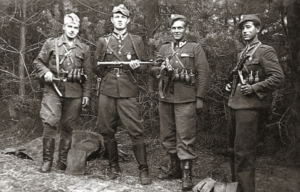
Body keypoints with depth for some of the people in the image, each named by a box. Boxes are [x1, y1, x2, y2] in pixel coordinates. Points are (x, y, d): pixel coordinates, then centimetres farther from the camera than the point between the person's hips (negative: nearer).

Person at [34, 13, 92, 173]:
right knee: (50, 124, -11)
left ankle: (63, 160, 20)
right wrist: (45, 72, -10)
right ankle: (47, 160, 2)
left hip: (74, 93, 2)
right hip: (53, 90, -1)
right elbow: (38, 62, 11)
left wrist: (86, 94, 4)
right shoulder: (51, 44, 7)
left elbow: (88, 74, 10)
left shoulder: (84, 49, 11)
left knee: (68, 127, 7)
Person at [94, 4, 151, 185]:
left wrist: (137, 66, -11)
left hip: (128, 93, -2)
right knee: (107, 131, 7)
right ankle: (114, 166, 23)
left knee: (136, 131, -6)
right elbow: (97, 67, 16)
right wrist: (108, 77, 3)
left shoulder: (136, 41, 7)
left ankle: (144, 170, 4)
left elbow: (144, 66, 9)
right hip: (107, 92, 2)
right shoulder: (103, 41, 10)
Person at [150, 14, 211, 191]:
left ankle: (187, 175, 0)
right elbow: (153, 70, 13)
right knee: (168, 136, 11)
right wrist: (161, 69, -11)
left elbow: (204, 74, -3)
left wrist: (200, 97, -10)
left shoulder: (195, 48, 4)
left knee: (185, 137, -6)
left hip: (186, 99, -5)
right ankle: (175, 169, 26)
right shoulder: (164, 48, 16)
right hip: (165, 98, 5)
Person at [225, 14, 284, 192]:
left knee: (244, 151, -7)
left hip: (249, 106, -9)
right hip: (235, 104, 9)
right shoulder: (243, 54, 18)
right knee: (233, 149, 16)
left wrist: (254, 88, -18)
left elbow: (278, 77, -15)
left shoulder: (265, 51, -6)